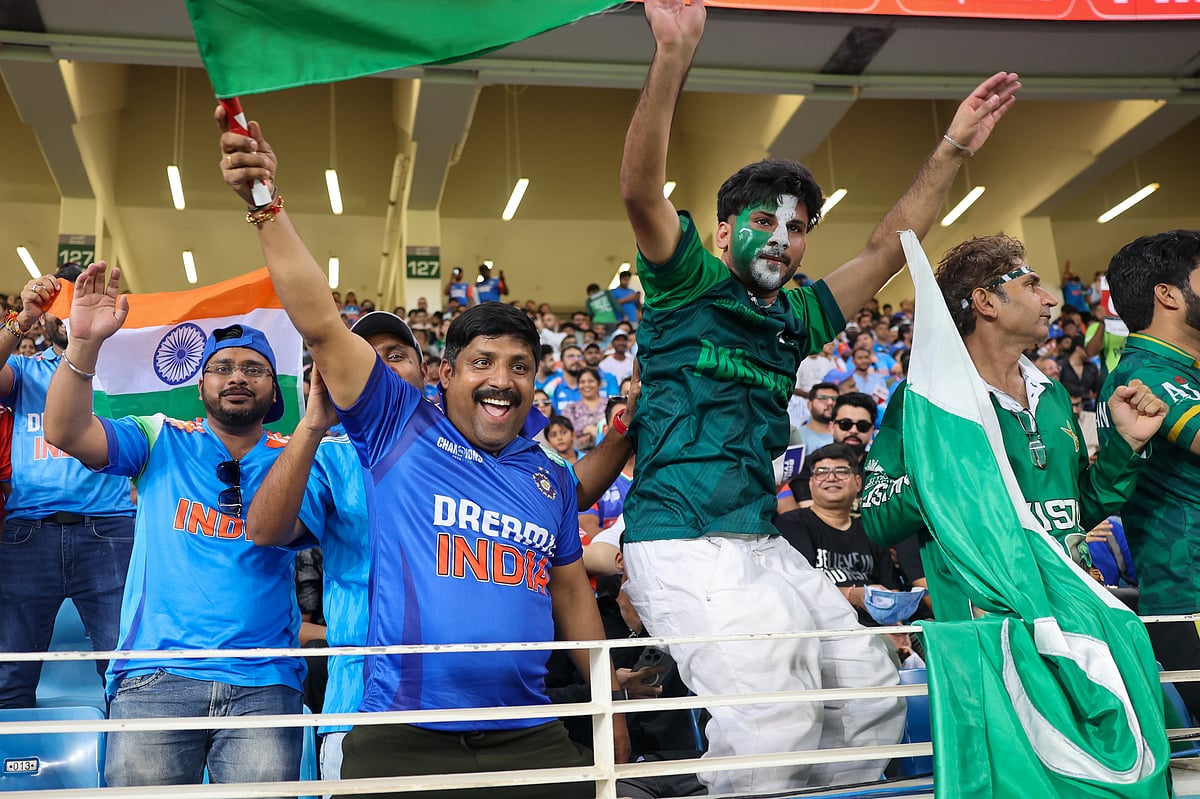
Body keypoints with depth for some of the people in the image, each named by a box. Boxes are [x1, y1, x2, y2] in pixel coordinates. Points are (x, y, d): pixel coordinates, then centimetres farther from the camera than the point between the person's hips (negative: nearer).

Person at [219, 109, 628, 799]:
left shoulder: (552, 477, 10)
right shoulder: (401, 427, -1)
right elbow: (321, 325, -9)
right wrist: (268, 207, -17)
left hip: (530, 740, 4)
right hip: (402, 741, -3)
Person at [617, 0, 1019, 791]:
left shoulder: (796, 319, 19)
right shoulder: (688, 284, 2)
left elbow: (890, 249, 23)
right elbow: (641, 189, -15)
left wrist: (954, 147, 19)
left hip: (766, 545, 8)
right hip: (687, 544, -7)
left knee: (872, 694, 2)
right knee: (774, 724, -22)